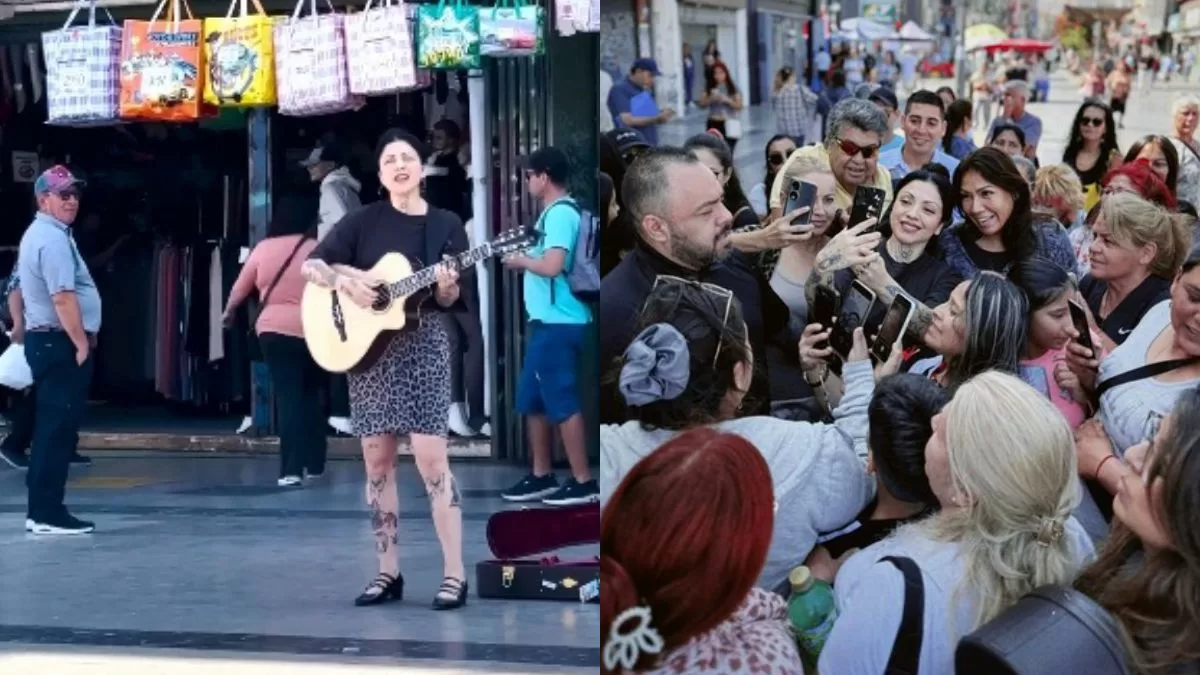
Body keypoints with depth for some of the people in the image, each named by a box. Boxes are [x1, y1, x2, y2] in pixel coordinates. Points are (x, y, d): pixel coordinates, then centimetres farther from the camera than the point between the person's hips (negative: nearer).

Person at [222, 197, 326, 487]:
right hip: (315, 332, 1)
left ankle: (292, 469, -11)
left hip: (276, 330, -1)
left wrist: (228, 312, 35)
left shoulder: (264, 248, 6)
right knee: (311, 397, 16)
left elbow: (240, 289, 17)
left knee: (288, 398, -2)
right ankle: (314, 465, 19)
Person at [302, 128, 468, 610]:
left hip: (422, 344, -2)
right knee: (377, 461, 4)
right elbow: (311, 265, 2)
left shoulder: (446, 225, 4)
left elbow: (449, 302, 2)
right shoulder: (364, 221, 4)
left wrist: (446, 287, -19)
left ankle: (454, 575, -7)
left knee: (431, 458, -10)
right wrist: (344, 280, -16)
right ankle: (388, 574, 12)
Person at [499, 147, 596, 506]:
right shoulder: (556, 212, 18)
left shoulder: (560, 213, -14)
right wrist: (525, 255, 13)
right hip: (547, 321, 11)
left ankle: (583, 482, -3)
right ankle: (542, 476, 21)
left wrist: (521, 261, -9)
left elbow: (553, 265, -24)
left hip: (559, 323, -11)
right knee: (533, 401, 15)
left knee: (563, 403, -7)